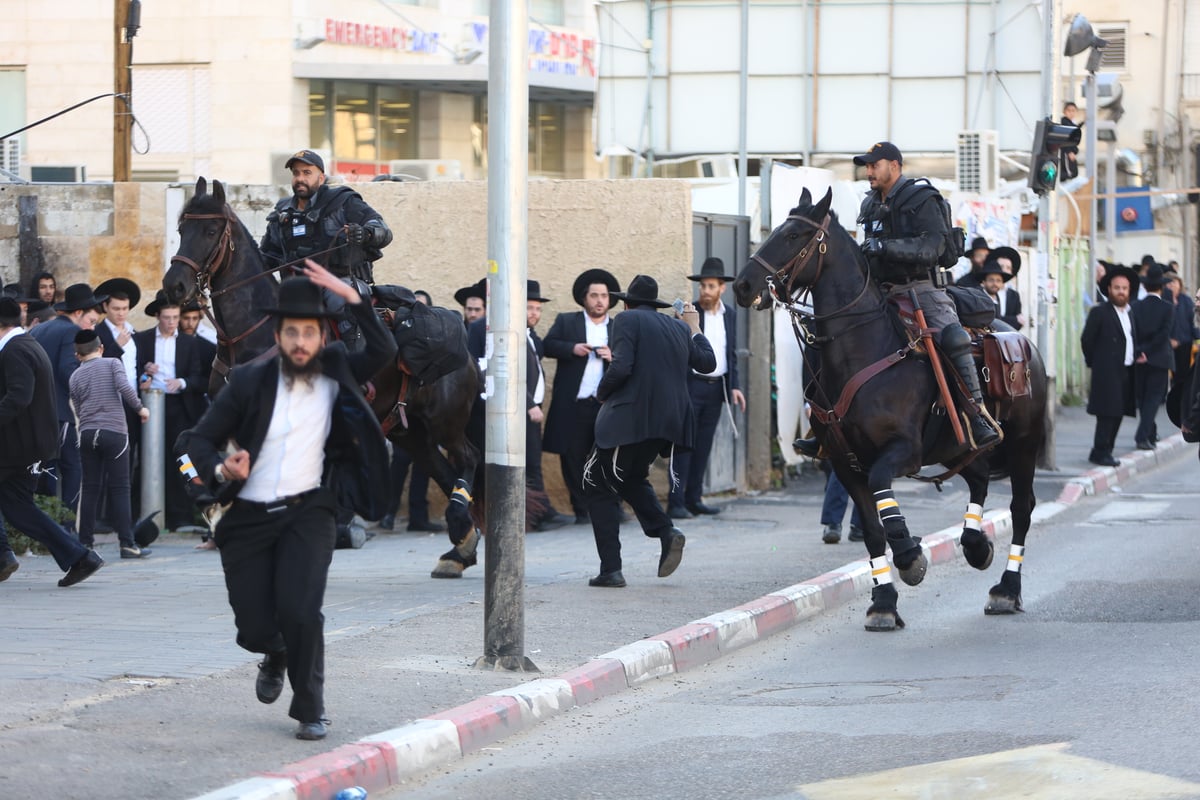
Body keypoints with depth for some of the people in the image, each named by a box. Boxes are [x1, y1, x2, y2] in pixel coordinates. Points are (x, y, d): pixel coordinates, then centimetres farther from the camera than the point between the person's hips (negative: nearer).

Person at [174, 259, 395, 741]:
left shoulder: (334, 373, 5)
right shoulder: (250, 382, 2)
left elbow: (383, 351, -9)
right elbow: (200, 439, 3)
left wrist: (351, 297, -15)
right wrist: (220, 469, -18)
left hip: (306, 513, -1)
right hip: (249, 518, 1)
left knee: (300, 611, -20)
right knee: (253, 629, -1)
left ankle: (310, 709, 2)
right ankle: (276, 656, 39)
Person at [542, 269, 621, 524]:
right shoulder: (566, 321, 12)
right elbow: (547, 346, 1)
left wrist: (614, 357, -9)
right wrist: (572, 348, -14)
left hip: (606, 405, 0)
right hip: (572, 405, 0)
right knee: (572, 460, 2)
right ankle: (581, 510, 10)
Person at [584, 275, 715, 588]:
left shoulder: (627, 320, -5)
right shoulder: (677, 328, 13)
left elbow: (621, 367, -17)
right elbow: (707, 363, 22)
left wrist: (601, 393, 0)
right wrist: (694, 330, 35)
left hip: (629, 418, -7)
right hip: (667, 420, 7)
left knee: (601, 489, 4)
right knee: (633, 478, 28)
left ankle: (611, 569, -3)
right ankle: (666, 531, 3)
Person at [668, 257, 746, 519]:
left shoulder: (729, 315, 10)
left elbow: (731, 353, 15)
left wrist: (734, 386, 9)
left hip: (717, 387, 5)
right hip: (691, 386, -5)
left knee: (704, 445, 8)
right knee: (684, 443, -7)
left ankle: (694, 499, 13)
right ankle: (676, 502, -8)